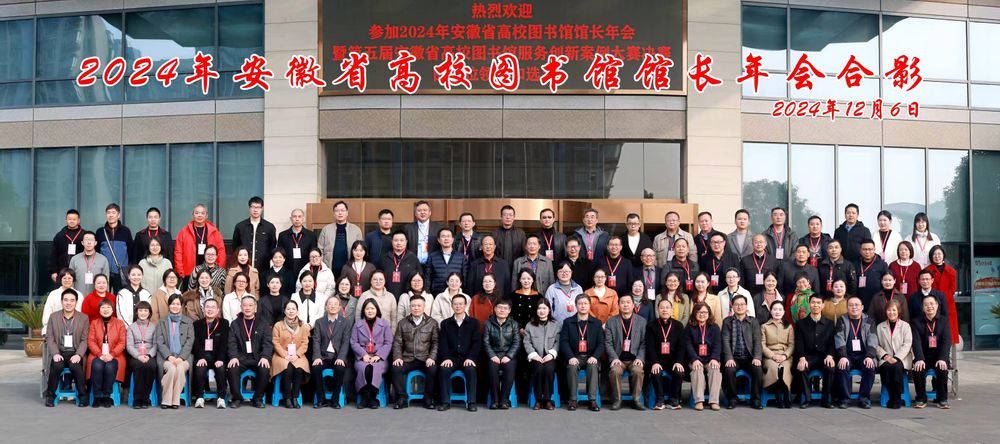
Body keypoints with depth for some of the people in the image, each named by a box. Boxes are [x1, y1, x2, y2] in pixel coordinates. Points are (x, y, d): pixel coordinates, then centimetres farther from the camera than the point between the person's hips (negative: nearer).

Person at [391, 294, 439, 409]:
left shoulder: (432, 323, 8)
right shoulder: (402, 323, 12)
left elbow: (435, 343, 4)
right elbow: (397, 342, 9)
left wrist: (432, 357, -10)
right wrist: (397, 357, -6)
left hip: (425, 358, -1)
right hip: (407, 358, 1)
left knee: (433, 369, -31)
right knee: (396, 369, -27)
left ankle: (428, 398, -13)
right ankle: (402, 398, -13)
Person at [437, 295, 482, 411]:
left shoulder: (473, 322, 9)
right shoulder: (445, 323, 13)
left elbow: (477, 342, 1)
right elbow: (443, 343, 4)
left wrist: (470, 358, -15)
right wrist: (446, 358, -14)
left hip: (467, 358, -1)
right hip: (451, 357, 1)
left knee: (470, 369, -32)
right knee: (444, 369, -29)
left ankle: (471, 402, -24)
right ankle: (445, 402, -21)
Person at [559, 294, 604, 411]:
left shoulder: (596, 322, 12)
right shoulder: (568, 322, 10)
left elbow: (601, 343, 4)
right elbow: (563, 341, 0)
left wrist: (594, 356, -14)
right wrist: (570, 357, -17)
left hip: (590, 357, 0)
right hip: (574, 356, 0)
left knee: (593, 366, -32)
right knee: (572, 366, -32)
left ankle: (592, 400, -30)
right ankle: (573, 400, -25)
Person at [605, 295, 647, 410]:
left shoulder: (641, 321, 10)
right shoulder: (611, 322, 9)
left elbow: (644, 343, 4)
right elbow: (608, 343, 3)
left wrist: (640, 358, -10)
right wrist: (614, 358, -11)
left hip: (635, 359, 0)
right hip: (618, 359, 0)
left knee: (638, 370, -31)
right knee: (615, 370, -31)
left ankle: (636, 400, -15)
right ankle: (617, 400, -16)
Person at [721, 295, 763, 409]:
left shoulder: (753, 321, 11)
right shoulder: (727, 321, 10)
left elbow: (757, 341, 2)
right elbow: (725, 341, -1)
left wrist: (757, 357, -15)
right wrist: (729, 358, -16)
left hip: (749, 357, 1)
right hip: (734, 357, 0)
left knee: (758, 369, -28)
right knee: (729, 370, -30)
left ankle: (755, 399, -11)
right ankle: (733, 398, -9)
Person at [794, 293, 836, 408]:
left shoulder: (830, 324, 12)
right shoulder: (801, 323, 8)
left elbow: (832, 343, 5)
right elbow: (799, 343, -1)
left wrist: (829, 355, -16)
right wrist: (802, 358, -19)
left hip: (824, 356, 1)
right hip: (808, 357, 0)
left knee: (830, 368, -31)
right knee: (801, 368, -32)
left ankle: (825, 399, -14)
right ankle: (807, 398, -16)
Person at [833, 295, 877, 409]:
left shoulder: (868, 321, 10)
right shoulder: (841, 320, 7)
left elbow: (872, 340, -2)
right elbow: (839, 339, -5)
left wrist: (869, 356, -18)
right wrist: (843, 356, -20)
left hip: (863, 355, 1)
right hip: (847, 355, -1)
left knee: (870, 368, -28)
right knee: (842, 367, -30)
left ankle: (864, 399, -16)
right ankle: (844, 399, -19)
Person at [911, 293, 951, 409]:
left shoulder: (944, 320, 5)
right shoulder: (917, 321, 3)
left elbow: (946, 340, -7)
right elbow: (917, 341, -10)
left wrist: (942, 359, -23)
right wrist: (919, 359, -26)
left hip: (939, 357, 0)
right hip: (924, 357, 0)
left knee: (942, 368, -30)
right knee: (918, 369, -28)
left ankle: (942, 399, -13)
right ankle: (921, 399, -11)